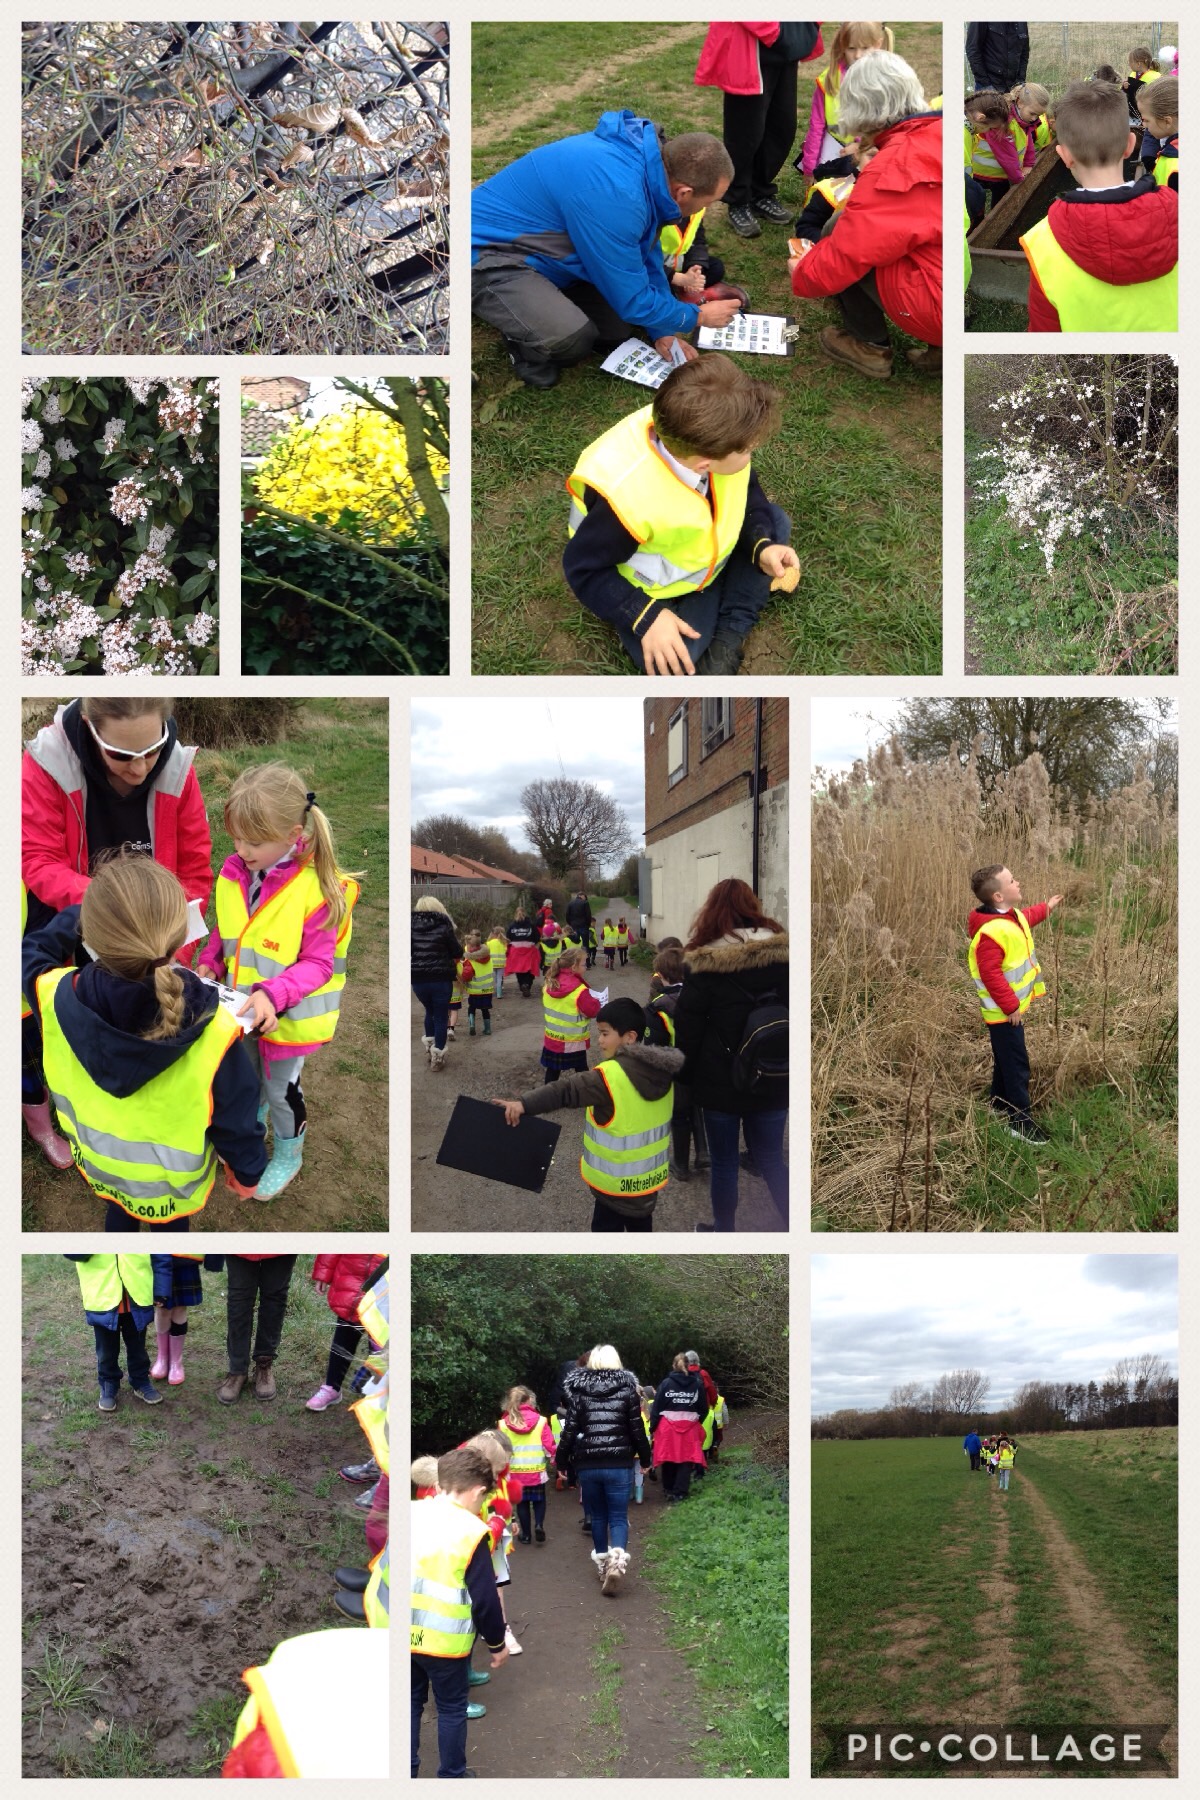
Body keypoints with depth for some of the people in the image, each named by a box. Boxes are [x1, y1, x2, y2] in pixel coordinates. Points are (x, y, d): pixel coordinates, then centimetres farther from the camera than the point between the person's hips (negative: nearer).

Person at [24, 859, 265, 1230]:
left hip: (99, 1161, 2)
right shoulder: (210, 1032, -39)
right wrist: (247, 1171, -2)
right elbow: (235, 1117, -21)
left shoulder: (58, 1000, -34)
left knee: (118, 1213, 34)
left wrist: (83, 913, 1)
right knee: (170, 1226, 30)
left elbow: (33, 953, -7)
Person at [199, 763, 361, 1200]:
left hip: (288, 1015, -5)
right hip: (242, 1009, 5)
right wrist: (209, 964, -11)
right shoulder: (235, 872, -11)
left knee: (282, 1089, 16)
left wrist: (273, 995, -35)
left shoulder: (317, 888, -29)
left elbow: (318, 963, -23)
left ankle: (288, 1155, 43)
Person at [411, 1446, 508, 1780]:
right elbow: (484, 1599, -13)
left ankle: (408, 1774, 26)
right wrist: (496, 1644, 1)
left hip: (400, 1634, 4)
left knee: (410, 1702, 20)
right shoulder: (471, 1532, -17)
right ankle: (451, 1779, 22)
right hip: (444, 1641, -4)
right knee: (451, 1708, 14)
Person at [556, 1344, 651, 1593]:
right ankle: (617, 1559, -21)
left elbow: (570, 1430, -1)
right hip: (619, 1464, -1)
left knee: (597, 1516, 16)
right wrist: (645, 1459, 14)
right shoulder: (627, 1388, 1)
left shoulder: (579, 1390, 2)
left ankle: (602, 1563, 23)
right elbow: (637, 1429, 1)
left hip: (587, 1465, 1)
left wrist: (562, 1461, 9)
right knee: (618, 1516, 2)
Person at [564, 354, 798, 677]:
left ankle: (728, 636, -9)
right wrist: (647, 617, -35)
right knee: (669, 665, -26)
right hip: (652, 590, -6)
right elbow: (583, 569, -26)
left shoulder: (714, 439, -25)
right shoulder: (627, 497, -42)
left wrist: (763, 545, -20)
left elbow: (746, 491, -2)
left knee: (775, 523, -6)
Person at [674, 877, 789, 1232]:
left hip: (720, 1082, -3)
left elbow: (687, 1029, -8)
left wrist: (685, 1076, 5)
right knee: (771, 1159, 15)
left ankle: (723, 1231, 23)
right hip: (773, 1080, 3)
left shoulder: (703, 965, -14)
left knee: (724, 1161, 11)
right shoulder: (783, 956, -4)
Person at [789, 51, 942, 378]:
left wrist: (801, 274, 8)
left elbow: (839, 261, -12)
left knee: (839, 232, 3)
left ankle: (869, 346, 16)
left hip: (940, 309, -7)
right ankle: (939, 348, 17)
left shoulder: (893, 169, -17)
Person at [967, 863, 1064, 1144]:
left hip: (1013, 1005, 10)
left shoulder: (1012, 916, 0)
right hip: (1004, 1012, -10)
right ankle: (1020, 1120, 3)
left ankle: (999, 1103, 38)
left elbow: (1026, 918, 28)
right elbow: (991, 975, -31)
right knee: (1016, 1063, -4)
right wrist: (1011, 1006, -26)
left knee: (1006, 1058, 23)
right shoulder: (991, 932, -32)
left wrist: (1046, 908, 40)